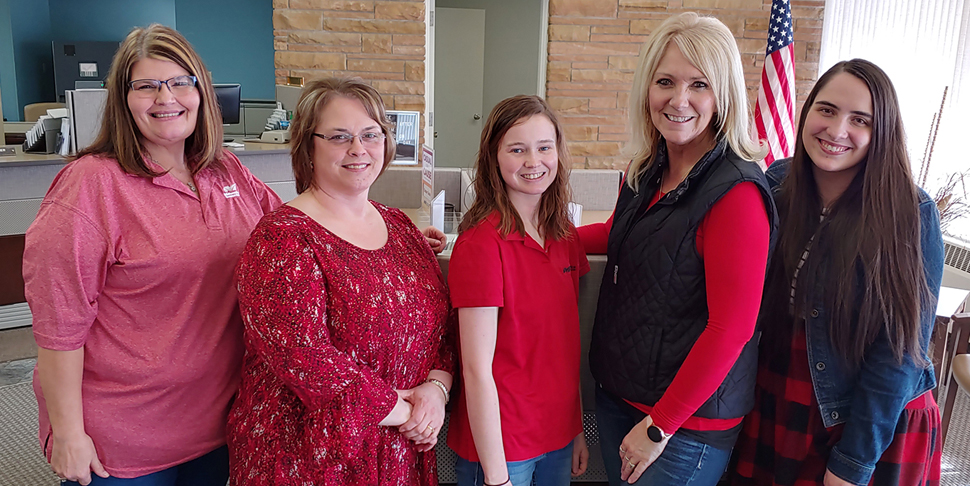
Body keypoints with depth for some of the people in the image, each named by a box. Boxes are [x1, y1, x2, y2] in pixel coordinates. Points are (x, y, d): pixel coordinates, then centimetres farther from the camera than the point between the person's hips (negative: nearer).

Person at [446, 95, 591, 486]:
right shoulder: (481, 244, -19)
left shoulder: (565, 237, 1)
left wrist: (578, 428, 9)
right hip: (500, 444, -6)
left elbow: (567, 343, 8)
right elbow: (478, 370, -19)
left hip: (559, 437, 6)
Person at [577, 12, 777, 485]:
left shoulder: (737, 193, -21)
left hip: (691, 423, -7)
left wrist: (659, 426, -15)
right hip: (616, 392, 7)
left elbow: (732, 328, -21)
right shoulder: (645, 175, 2)